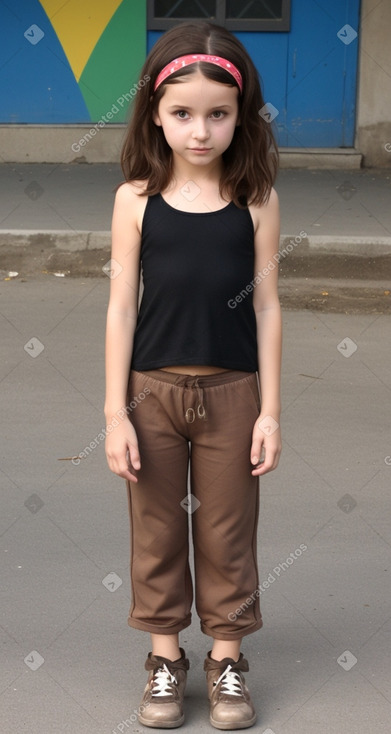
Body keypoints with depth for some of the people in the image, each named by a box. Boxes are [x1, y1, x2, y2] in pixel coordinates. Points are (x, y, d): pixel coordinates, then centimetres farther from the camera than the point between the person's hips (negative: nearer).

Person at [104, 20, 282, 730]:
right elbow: (121, 307, -4)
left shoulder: (256, 201, -6)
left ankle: (226, 656, 28)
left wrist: (270, 410, -3)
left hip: (232, 392, 0)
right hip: (152, 391, 0)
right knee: (157, 529, 12)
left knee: (228, 531, 11)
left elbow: (266, 306, -2)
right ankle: (165, 654, 29)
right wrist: (116, 413, -6)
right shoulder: (137, 199, -6)